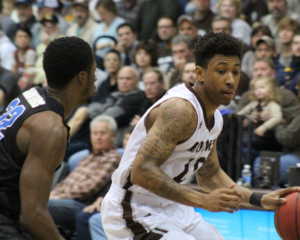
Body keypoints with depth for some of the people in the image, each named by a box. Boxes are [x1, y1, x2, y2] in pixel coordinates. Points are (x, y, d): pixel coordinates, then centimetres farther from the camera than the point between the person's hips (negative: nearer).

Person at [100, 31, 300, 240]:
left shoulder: (214, 117, 7)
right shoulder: (180, 109, -24)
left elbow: (210, 175, 21)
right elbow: (141, 171, -33)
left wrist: (260, 200, 9)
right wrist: (204, 201, -35)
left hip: (171, 207, 10)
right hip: (135, 212, -10)